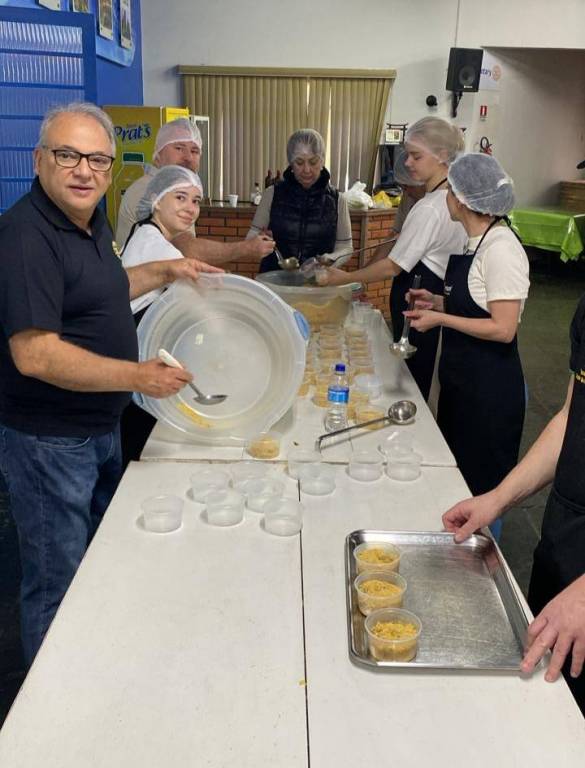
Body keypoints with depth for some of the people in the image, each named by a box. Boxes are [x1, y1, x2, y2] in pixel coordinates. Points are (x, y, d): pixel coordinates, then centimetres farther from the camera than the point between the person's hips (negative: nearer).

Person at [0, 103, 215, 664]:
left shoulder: (91, 221, 6)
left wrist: (164, 272, 13)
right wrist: (137, 376, -31)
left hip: (99, 428, 10)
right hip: (46, 442, -10)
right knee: (57, 584, 7)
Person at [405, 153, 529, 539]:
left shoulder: (501, 248, -21)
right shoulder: (477, 242, 7)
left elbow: (503, 328, -24)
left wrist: (440, 318, -18)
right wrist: (439, 302, 6)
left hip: (490, 390, -10)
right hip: (462, 379, 10)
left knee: (481, 483, 7)